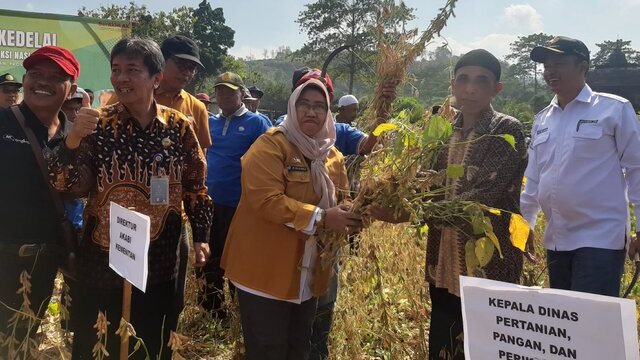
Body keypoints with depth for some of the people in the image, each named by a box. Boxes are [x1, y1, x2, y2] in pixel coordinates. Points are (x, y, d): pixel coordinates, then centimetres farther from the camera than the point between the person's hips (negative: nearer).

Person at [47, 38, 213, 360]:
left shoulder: (179, 127, -4)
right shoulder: (98, 124, -7)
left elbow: (195, 184, 5)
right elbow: (72, 187, -11)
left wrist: (201, 236, 4)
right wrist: (71, 143, -27)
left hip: (160, 262, 1)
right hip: (102, 260, -1)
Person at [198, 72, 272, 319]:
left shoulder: (257, 123, -5)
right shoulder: (210, 122, 9)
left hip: (241, 204, -5)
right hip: (209, 202, 5)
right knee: (210, 257, 16)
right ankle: (213, 311, 33)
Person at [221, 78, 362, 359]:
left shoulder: (333, 157, 9)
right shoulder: (270, 145, -14)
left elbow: (340, 201, 16)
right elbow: (267, 200, -26)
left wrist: (349, 217, -8)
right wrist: (320, 218, -29)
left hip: (309, 275, 7)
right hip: (266, 271, -7)